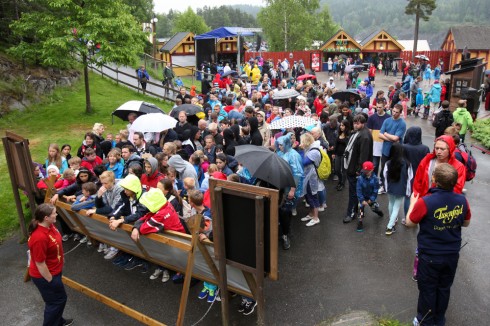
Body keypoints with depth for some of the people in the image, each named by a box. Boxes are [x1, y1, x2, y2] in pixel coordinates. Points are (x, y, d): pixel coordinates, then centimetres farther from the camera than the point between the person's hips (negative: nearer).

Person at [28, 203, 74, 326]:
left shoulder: (48, 225, -9)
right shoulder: (39, 237, -37)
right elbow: (40, 264, -28)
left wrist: (61, 257, 22)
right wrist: (50, 280, -17)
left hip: (53, 271, 9)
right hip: (44, 276, -9)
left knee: (56, 299, 27)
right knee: (56, 300, 10)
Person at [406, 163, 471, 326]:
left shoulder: (425, 202, -27)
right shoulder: (462, 200, -12)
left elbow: (409, 223, -11)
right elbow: (466, 223, 6)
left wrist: (412, 203, 4)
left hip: (430, 256, -4)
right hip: (452, 255, 4)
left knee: (428, 290, 15)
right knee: (444, 289, 22)